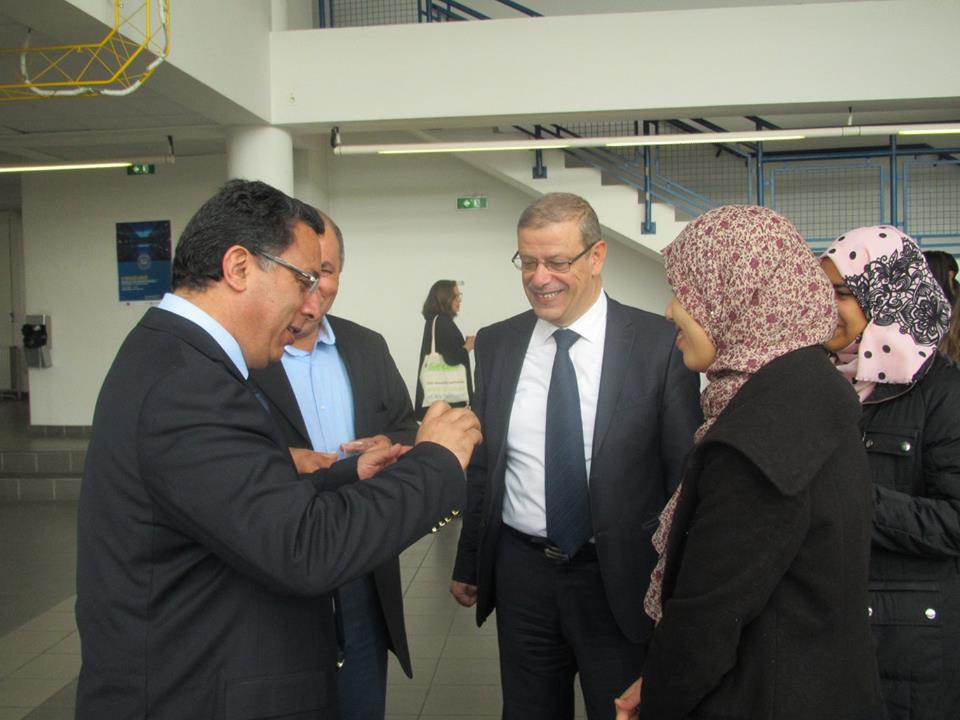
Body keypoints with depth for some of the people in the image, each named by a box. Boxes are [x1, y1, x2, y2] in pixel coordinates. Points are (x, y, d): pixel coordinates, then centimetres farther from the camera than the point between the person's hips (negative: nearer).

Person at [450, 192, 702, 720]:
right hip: (520, 573, 3)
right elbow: (480, 463, 9)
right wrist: (468, 564, 12)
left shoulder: (661, 344, -9)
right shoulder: (495, 345, 2)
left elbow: (685, 472, -6)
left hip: (622, 579, -3)